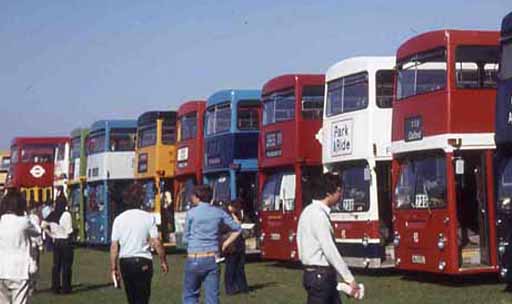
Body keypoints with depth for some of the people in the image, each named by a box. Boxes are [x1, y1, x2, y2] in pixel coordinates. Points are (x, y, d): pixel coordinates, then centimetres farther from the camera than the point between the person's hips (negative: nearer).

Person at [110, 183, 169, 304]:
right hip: (143, 262, -3)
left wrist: (113, 268, 6)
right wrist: (163, 261, 4)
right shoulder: (148, 217, -6)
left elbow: (114, 246, 0)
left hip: (124, 262, 3)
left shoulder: (119, 219, 1)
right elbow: (156, 243, -8)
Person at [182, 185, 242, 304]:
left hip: (195, 259, -3)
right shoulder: (219, 212, 4)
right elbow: (237, 229, 12)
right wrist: (224, 245, 12)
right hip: (213, 258, 3)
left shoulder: (191, 213, -5)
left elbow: (186, 237, 2)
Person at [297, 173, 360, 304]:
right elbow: (330, 250, -22)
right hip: (320, 276, -10)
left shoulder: (311, 211, 12)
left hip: (323, 274, 10)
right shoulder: (318, 214, -18)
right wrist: (349, 278, -18)